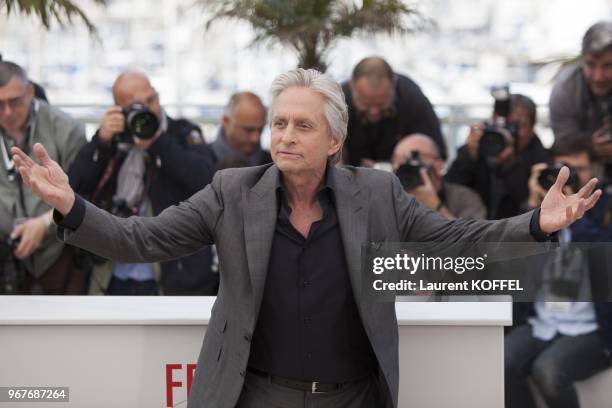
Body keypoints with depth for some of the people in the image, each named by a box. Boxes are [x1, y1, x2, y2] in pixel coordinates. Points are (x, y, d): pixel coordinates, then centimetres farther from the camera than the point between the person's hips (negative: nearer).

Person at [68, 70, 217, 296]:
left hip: (175, 275, -4)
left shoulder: (182, 134, 2)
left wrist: (158, 142, -20)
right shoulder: (113, 138, 10)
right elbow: (75, 185, 0)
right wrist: (101, 140, -13)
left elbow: (206, 179, -16)